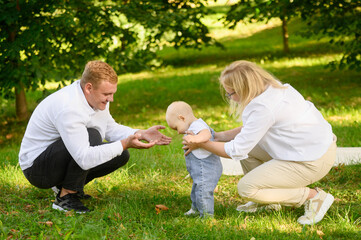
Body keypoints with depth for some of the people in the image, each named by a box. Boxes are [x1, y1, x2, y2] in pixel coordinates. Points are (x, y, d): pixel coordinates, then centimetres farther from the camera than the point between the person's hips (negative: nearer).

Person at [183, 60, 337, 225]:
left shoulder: (264, 108, -26)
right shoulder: (270, 88, 3)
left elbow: (236, 151, -18)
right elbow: (253, 128, 19)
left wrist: (201, 144, -5)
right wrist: (222, 136, 14)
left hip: (313, 162, -10)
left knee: (246, 188, -7)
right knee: (248, 147, 12)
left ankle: (314, 197, -4)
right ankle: (265, 202, 21)